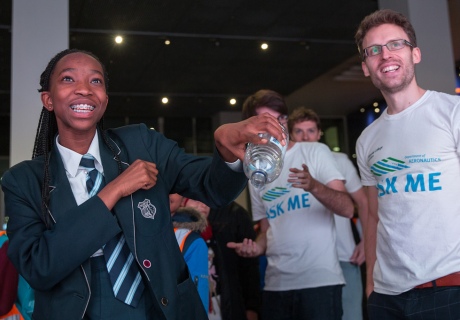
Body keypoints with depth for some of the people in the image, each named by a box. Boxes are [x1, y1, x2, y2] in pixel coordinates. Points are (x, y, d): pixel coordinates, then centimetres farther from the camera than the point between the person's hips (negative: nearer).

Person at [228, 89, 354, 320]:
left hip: (320, 279, -4)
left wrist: (314, 186, -26)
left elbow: (347, 209, -9)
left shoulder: (315, 152, -1)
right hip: (276, 283, 4)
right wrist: (257, 247, -3)